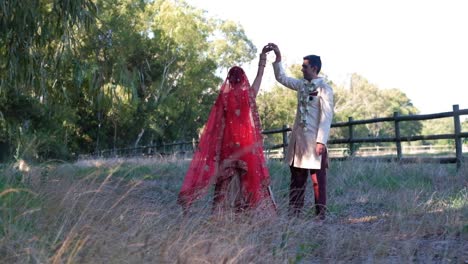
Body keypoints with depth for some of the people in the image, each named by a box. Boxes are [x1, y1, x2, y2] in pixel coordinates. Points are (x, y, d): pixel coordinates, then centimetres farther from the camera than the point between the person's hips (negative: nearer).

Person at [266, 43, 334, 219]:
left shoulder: (324, 88, -8)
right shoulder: (301, 84, 12)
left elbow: (326, 116, -13)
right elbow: (281, 78, 24)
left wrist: (321, 141, -19)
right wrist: (278, 58, 14)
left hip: (314, 139, -7)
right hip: (298, 137, 7)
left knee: (318, 178, -1)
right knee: (297, 177, 9)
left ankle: (320, 214, 6)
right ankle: (294, 212, 14)